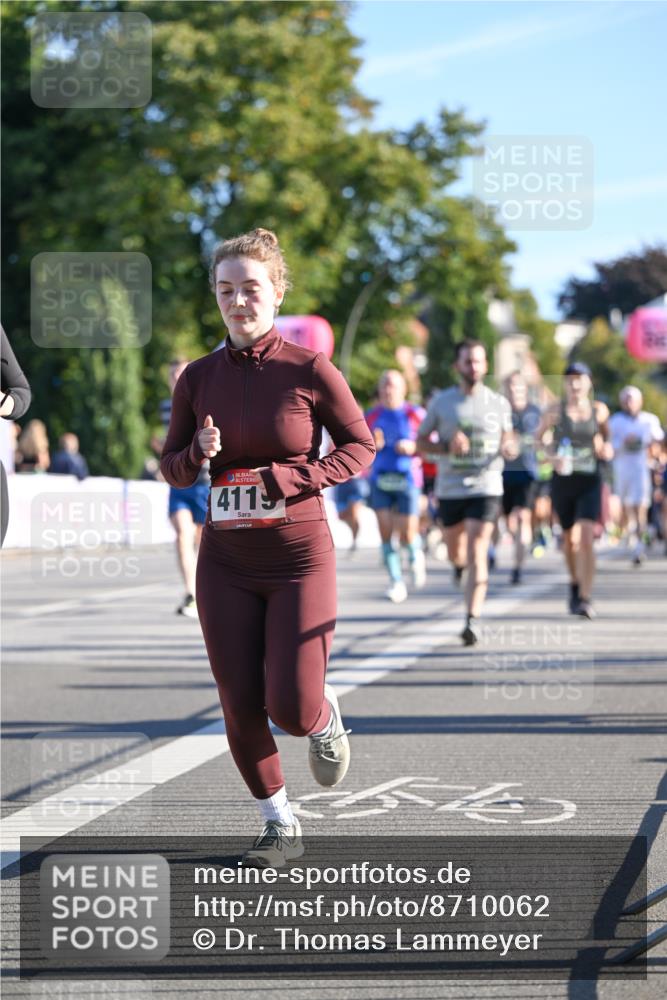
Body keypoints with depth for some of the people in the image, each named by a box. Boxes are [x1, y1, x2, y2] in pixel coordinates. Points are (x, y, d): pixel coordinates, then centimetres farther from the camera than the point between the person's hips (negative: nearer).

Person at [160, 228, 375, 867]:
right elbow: (171, 468, 10)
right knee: (240, 707, 2)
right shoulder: (198, 378, 1)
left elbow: (359, 447, 1)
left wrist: (287, 478, -13)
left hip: (300, 557, -3)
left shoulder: (310, 371, -9)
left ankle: (326, 720, 29)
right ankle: (280, 827, 22)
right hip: (225, 561, 3)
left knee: (292, 708, -9)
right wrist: (199, 454, -14)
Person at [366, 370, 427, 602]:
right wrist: (373, 444, -8)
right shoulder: (372, 416, 8)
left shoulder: (415, 415, -1)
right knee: (386, 533, -5)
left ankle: (416, 557, 29)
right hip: (380, 480, 3)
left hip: (407, 479, -3)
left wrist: (412, 448, -15)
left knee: (407, 535, -5)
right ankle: (396, 581, 4)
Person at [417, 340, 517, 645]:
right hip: (449, 489, 2)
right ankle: (460, 564, 55)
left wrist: (510, 448, -8)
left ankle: (473, 621, -17)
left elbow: (508, 436, 16)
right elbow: (420, 442, 4)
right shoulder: (442, 402, 1)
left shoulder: (499, 404, 3)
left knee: (477, 553, -14)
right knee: (455, 550, 15)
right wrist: (447, 447, -15)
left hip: (486, 487, -2)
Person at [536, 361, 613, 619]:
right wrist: (552, 456, -8)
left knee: (586, 537, -15)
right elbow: (541, 435, 10)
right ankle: (575, 585, 37)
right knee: (570, 538, 12)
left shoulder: (599, 410, 3)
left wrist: (606, 450, -1)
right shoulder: (555, 410, -1)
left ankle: (585, 598, -17)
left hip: (589, 481, -1)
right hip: (563, 480, 1)